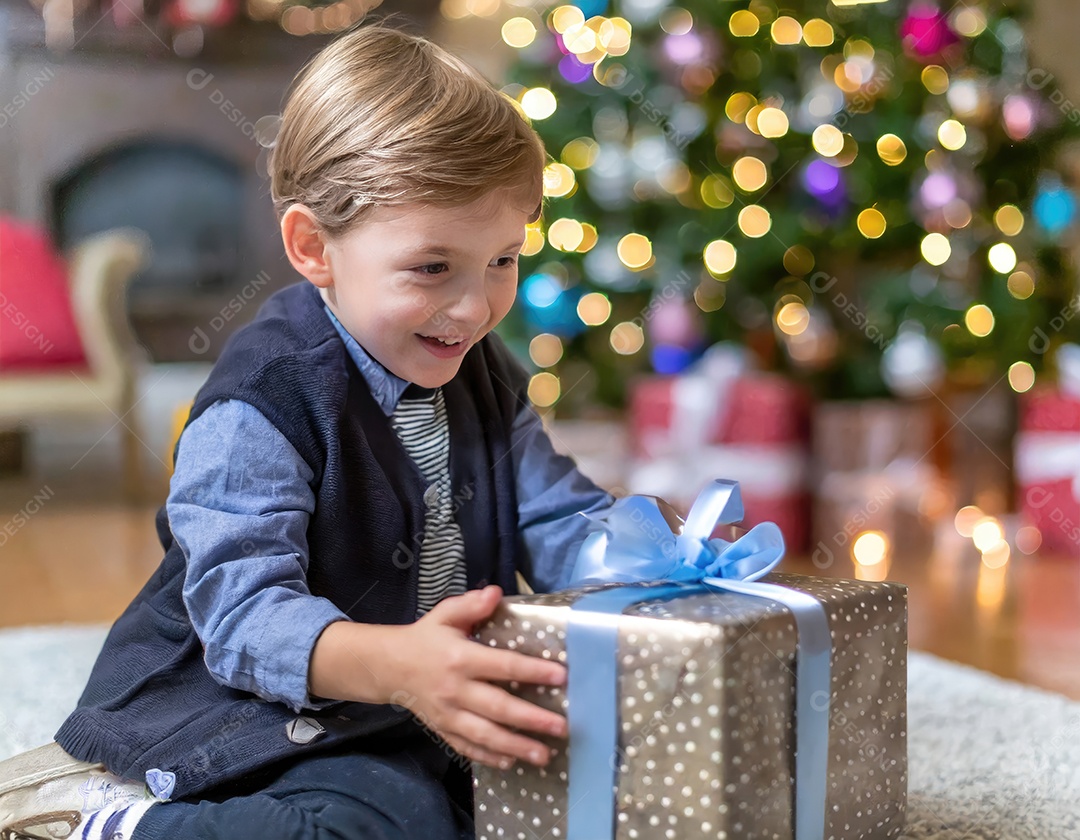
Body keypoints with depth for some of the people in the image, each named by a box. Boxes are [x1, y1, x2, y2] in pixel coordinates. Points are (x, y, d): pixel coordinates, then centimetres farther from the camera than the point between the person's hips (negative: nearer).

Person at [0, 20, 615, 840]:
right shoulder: (264, 399, -19)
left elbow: (560, 522, 10)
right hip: (255, 711, -9)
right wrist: (395, 663, -47)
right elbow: (243, 610, -29)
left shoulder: (480, 373, 7)